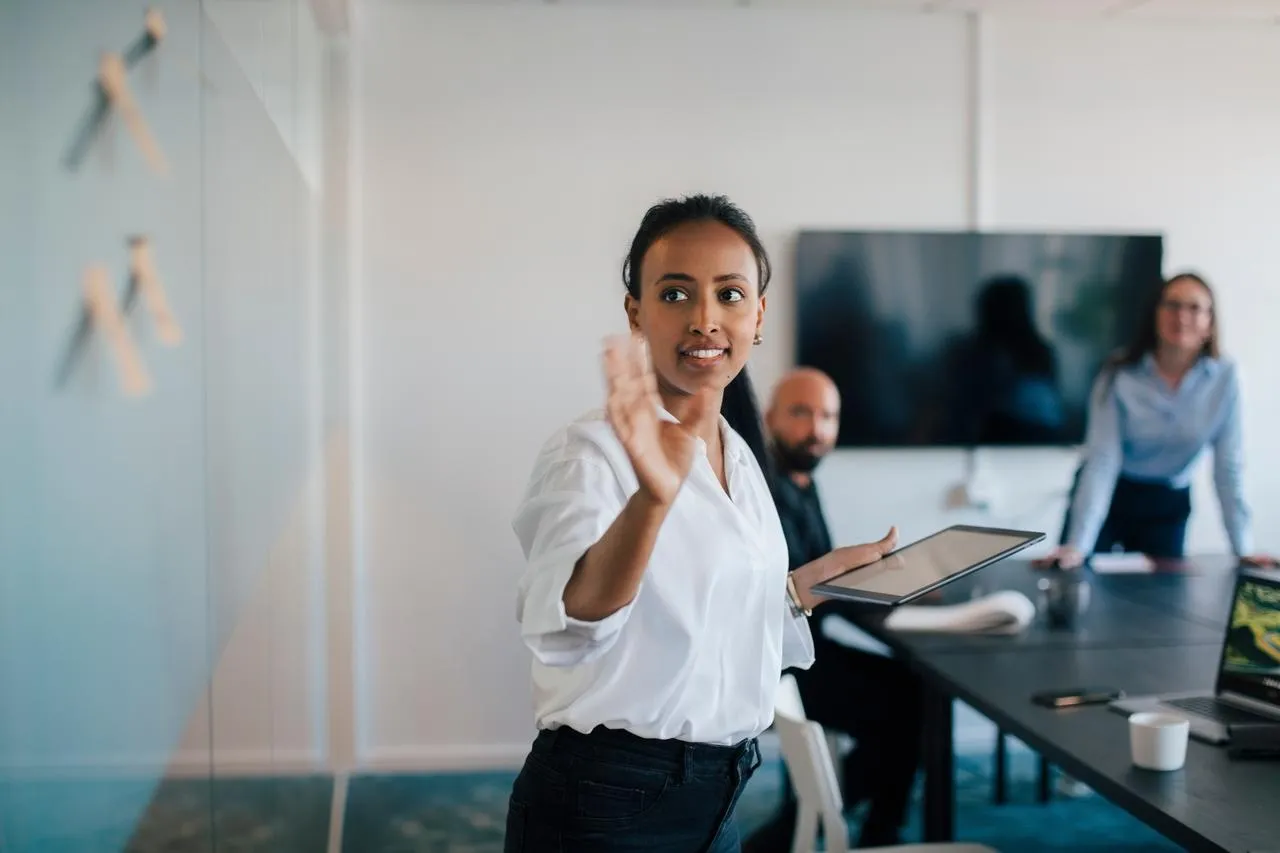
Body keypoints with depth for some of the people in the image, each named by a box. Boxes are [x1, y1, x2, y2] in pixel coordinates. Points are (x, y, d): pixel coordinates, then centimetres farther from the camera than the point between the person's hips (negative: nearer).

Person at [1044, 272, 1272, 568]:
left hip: (1167, 505, 2)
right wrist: (1077, 545, -31)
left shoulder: (1224, 377, -13)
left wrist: (1244, 549, -9)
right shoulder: (1120, 375, -19)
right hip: (1109, 496, -2)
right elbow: (1102, 460, -24)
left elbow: (1229, 467, -8)